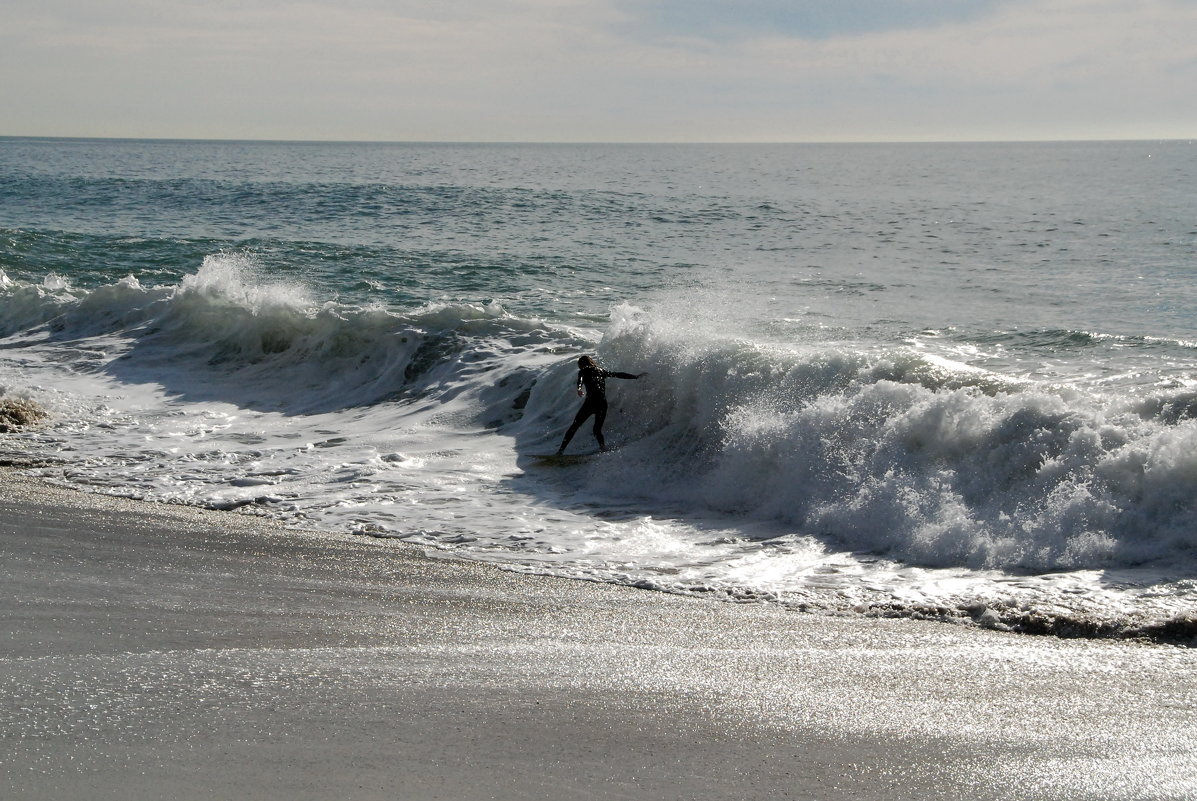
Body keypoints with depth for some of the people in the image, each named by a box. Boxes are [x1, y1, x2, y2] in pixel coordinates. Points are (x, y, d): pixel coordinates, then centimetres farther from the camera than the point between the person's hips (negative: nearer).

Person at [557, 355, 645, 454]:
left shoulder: (583, 371, 11)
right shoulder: (602, 371, 22)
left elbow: (580, 380, -12)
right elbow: (619, 375, 25)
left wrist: (579, 388, -33)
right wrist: (636, 377, 33)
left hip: (591, 402, -4)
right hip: (603, 404, 4)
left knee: (574, 426, 4)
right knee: (597, 429, 18)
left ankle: (561, 449, -2)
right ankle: (602, 446, -9)